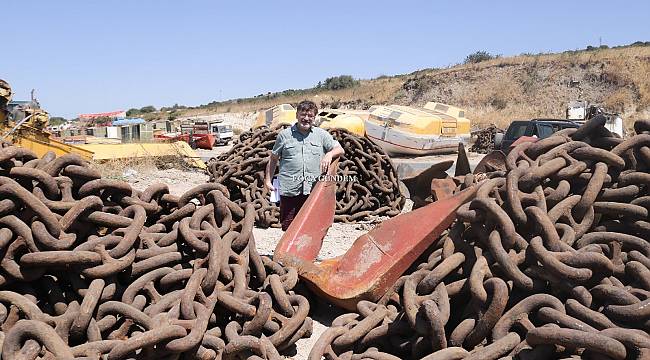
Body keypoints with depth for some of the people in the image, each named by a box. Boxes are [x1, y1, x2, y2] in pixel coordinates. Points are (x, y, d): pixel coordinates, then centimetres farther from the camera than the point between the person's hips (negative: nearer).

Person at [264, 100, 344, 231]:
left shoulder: (322, 135, 10)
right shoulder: (284, 135, 7)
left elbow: (339, 150, 10)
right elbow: (273, 159, 14)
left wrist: (329, 154, -12)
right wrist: (267, 180, 8)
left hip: (313, 190, 1)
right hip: (289, 190, -1)